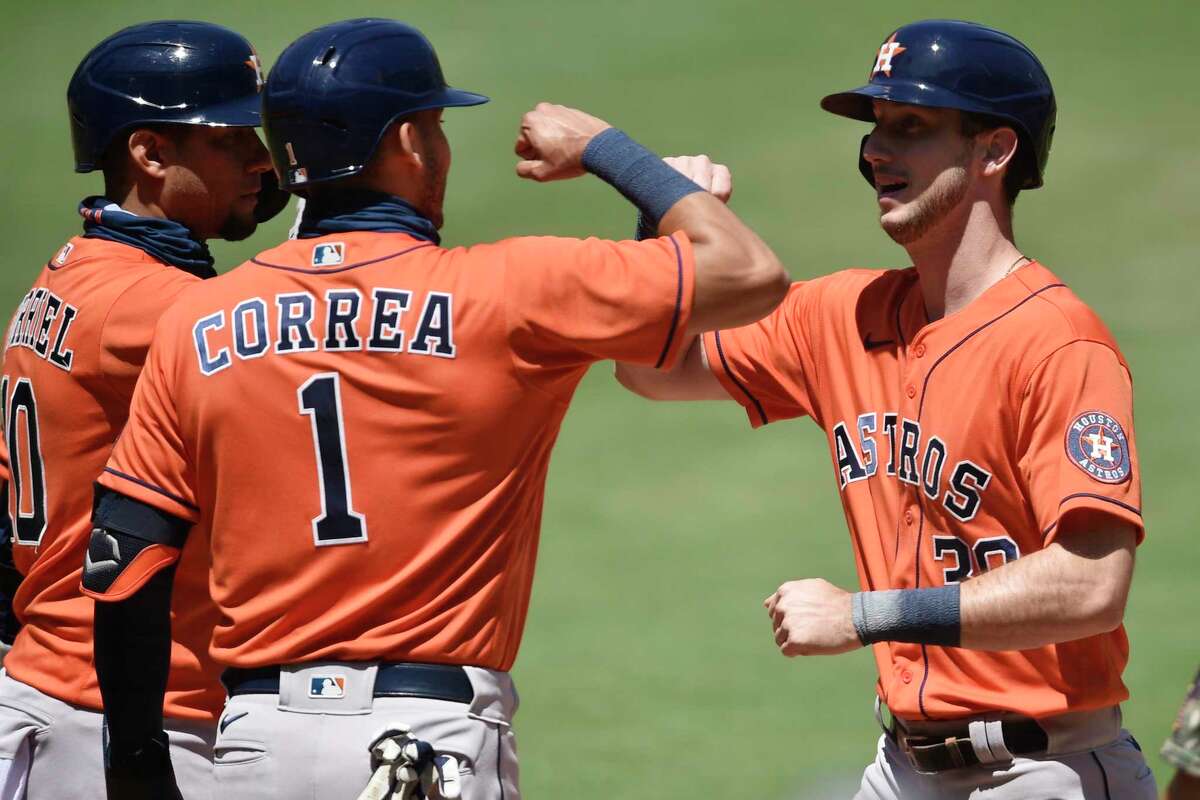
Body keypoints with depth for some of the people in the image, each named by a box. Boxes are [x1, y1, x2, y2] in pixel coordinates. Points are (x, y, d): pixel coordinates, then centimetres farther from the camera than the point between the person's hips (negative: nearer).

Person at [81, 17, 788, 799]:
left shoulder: (197, 325, 5)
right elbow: (749, 272, -2)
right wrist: (605, 148, 11)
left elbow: (123, 567, 5)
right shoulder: (503, 293, -5)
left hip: (256, 737, 4)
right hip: (434, 730, -4)